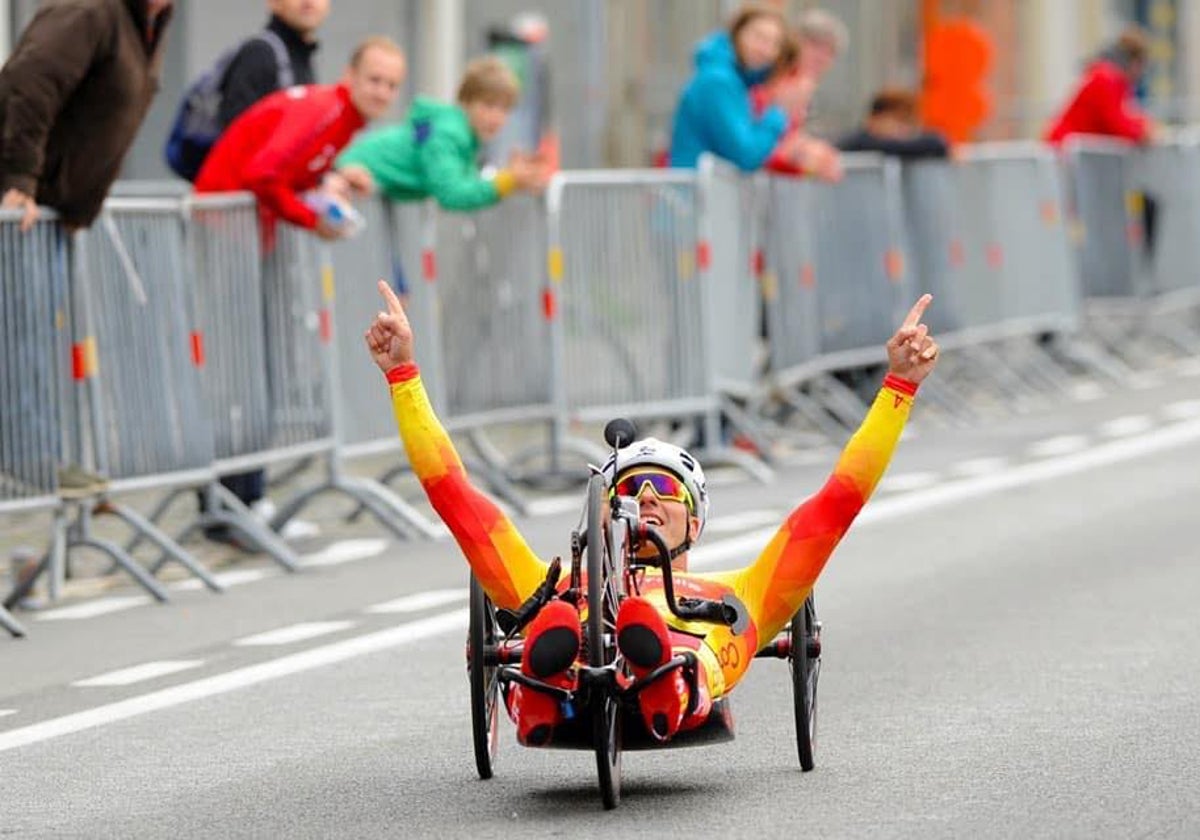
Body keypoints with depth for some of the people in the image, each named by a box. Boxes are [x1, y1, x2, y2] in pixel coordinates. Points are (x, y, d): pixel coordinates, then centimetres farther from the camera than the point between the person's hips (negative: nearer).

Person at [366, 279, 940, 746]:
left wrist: (899, 385, 40)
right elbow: (452, 494, 45)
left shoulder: (737, 594, 44)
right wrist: (403, 374, 44)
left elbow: (837, 501, 42)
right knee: (555, 629, -38)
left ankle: (660, 691, -71)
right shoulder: (558, 589, 45)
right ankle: (543, 687, -70)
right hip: (568, 703, 1)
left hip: (685, 675, -1)